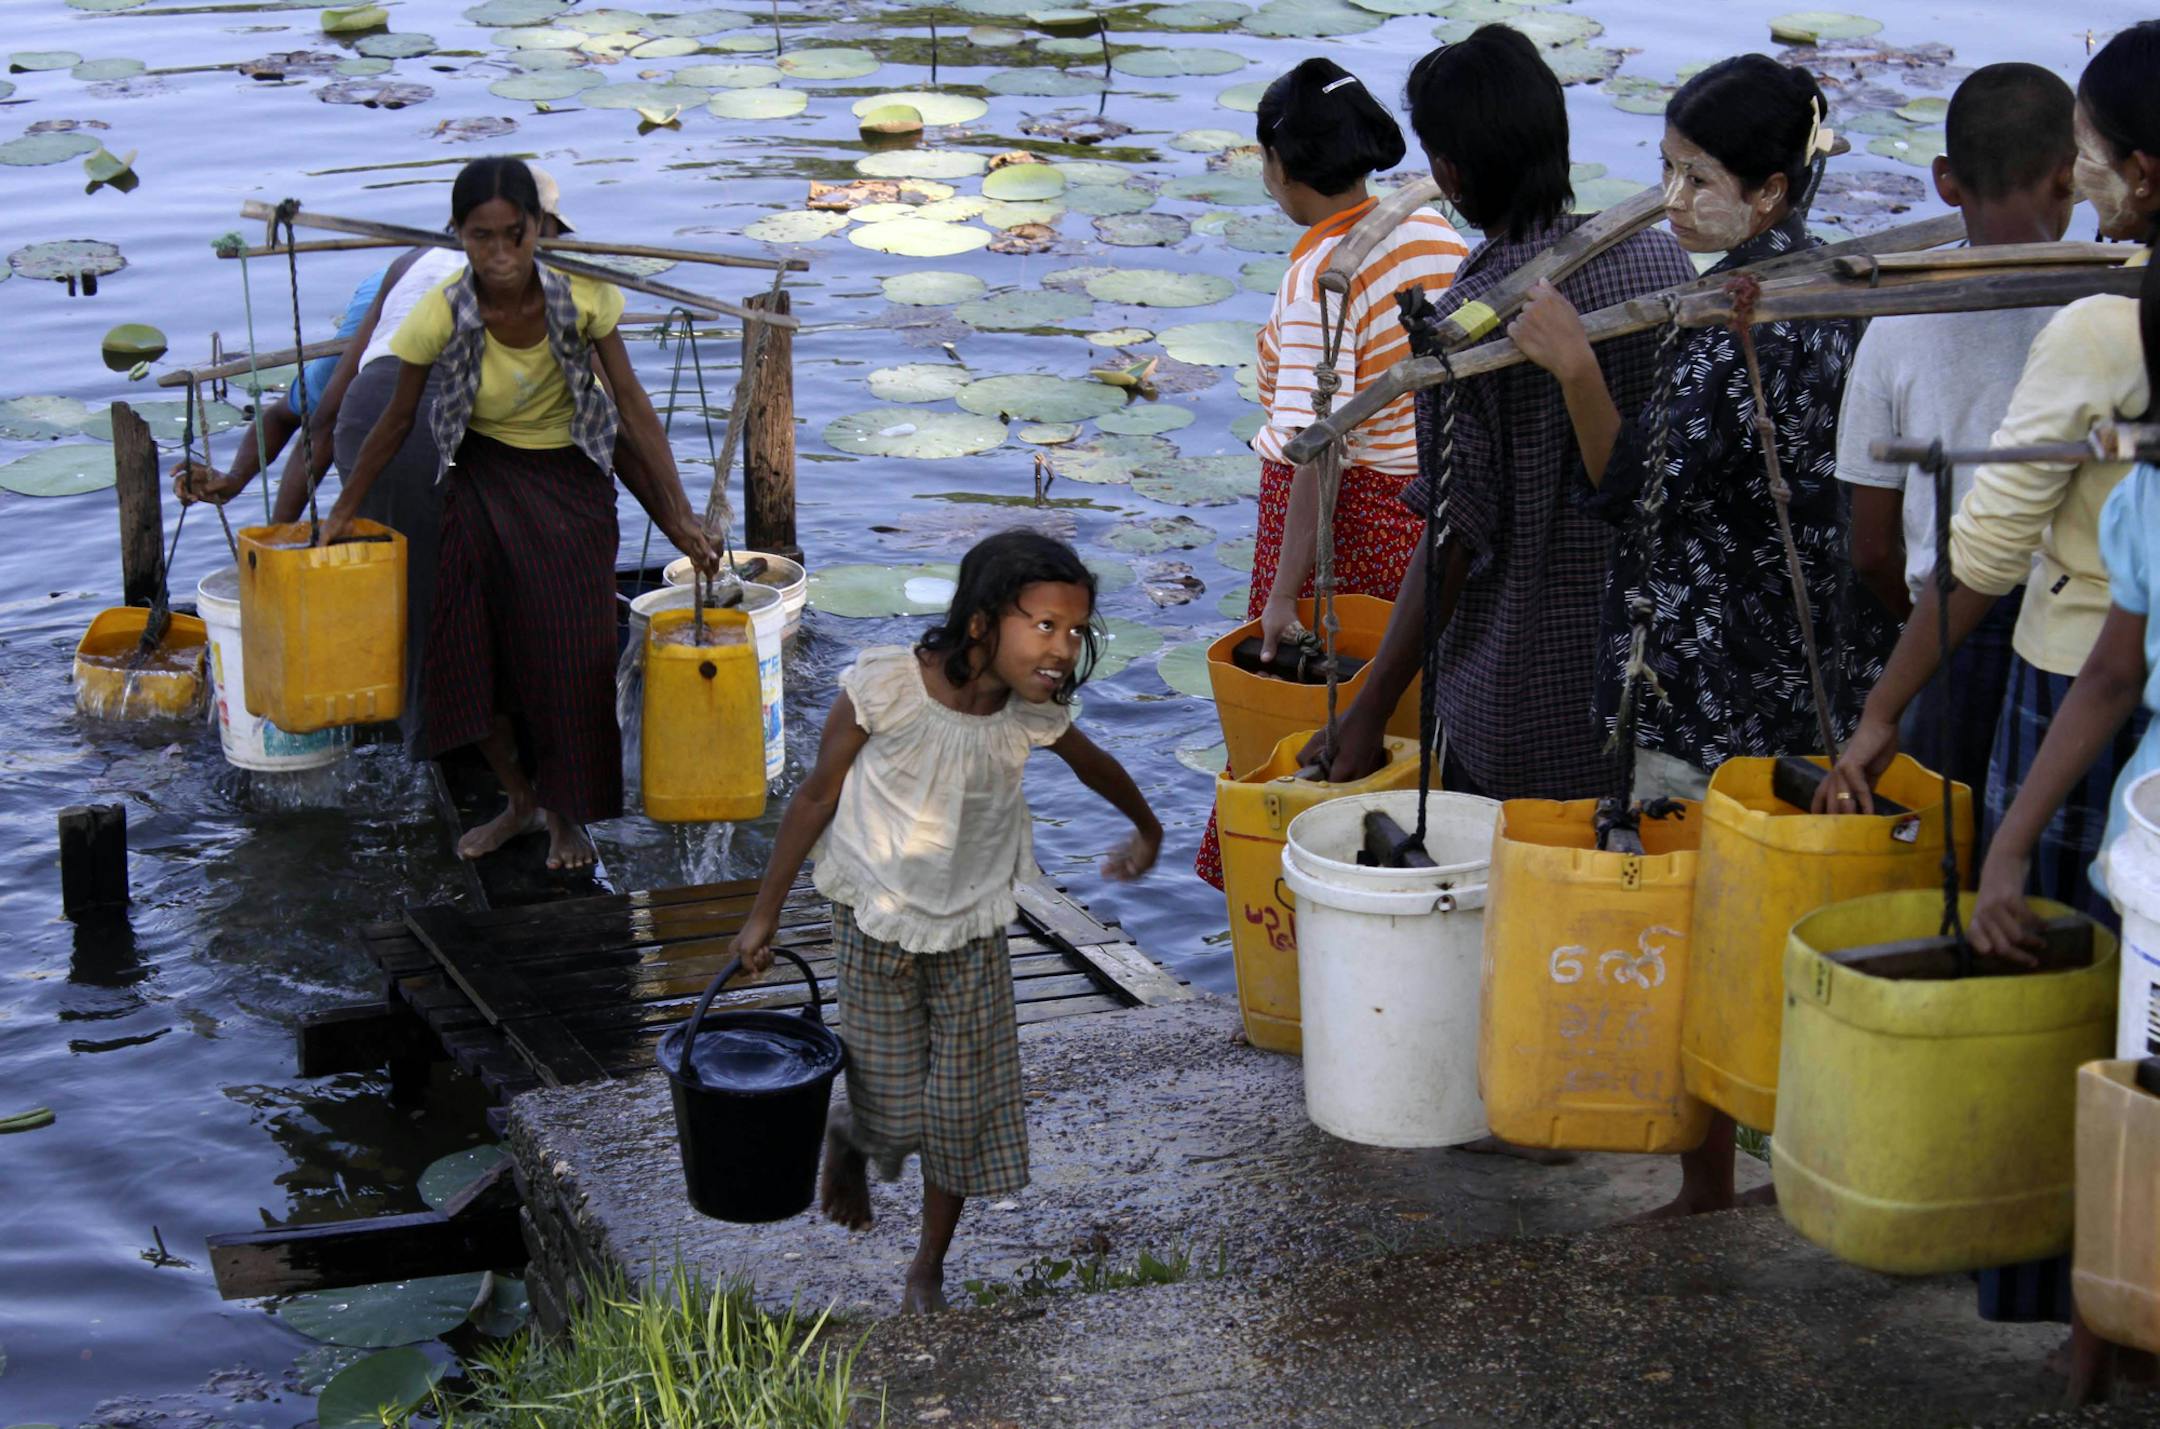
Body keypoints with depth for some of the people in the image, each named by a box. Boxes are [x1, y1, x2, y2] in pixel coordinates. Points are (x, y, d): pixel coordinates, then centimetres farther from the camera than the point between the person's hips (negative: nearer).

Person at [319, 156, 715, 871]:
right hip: (486, 483, 1)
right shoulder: (441, 314, -21)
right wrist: (342, 513, 2)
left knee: (569, 650, -2)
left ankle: (567, 814, 20)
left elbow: (632, 403, -13)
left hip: (571, 484, -1)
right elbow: (397, 419, -5)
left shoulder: (581, 296, -22)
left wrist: (680, 517, -16)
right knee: (468, 647, -1)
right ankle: (521, 799, 23)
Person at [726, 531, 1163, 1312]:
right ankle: (848, 1141, 41)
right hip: (878, 929, -3)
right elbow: (818, 797, -11)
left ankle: (929, 1268, 28)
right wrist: (766, 911, -4)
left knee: (963, 1109, 6)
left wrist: (1146, 829, 30)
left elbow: (1095, 766, 12)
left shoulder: (1034, 715, -13)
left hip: (972, 933, 3)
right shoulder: (884, 686, -24)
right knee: (893, 1114, 2)